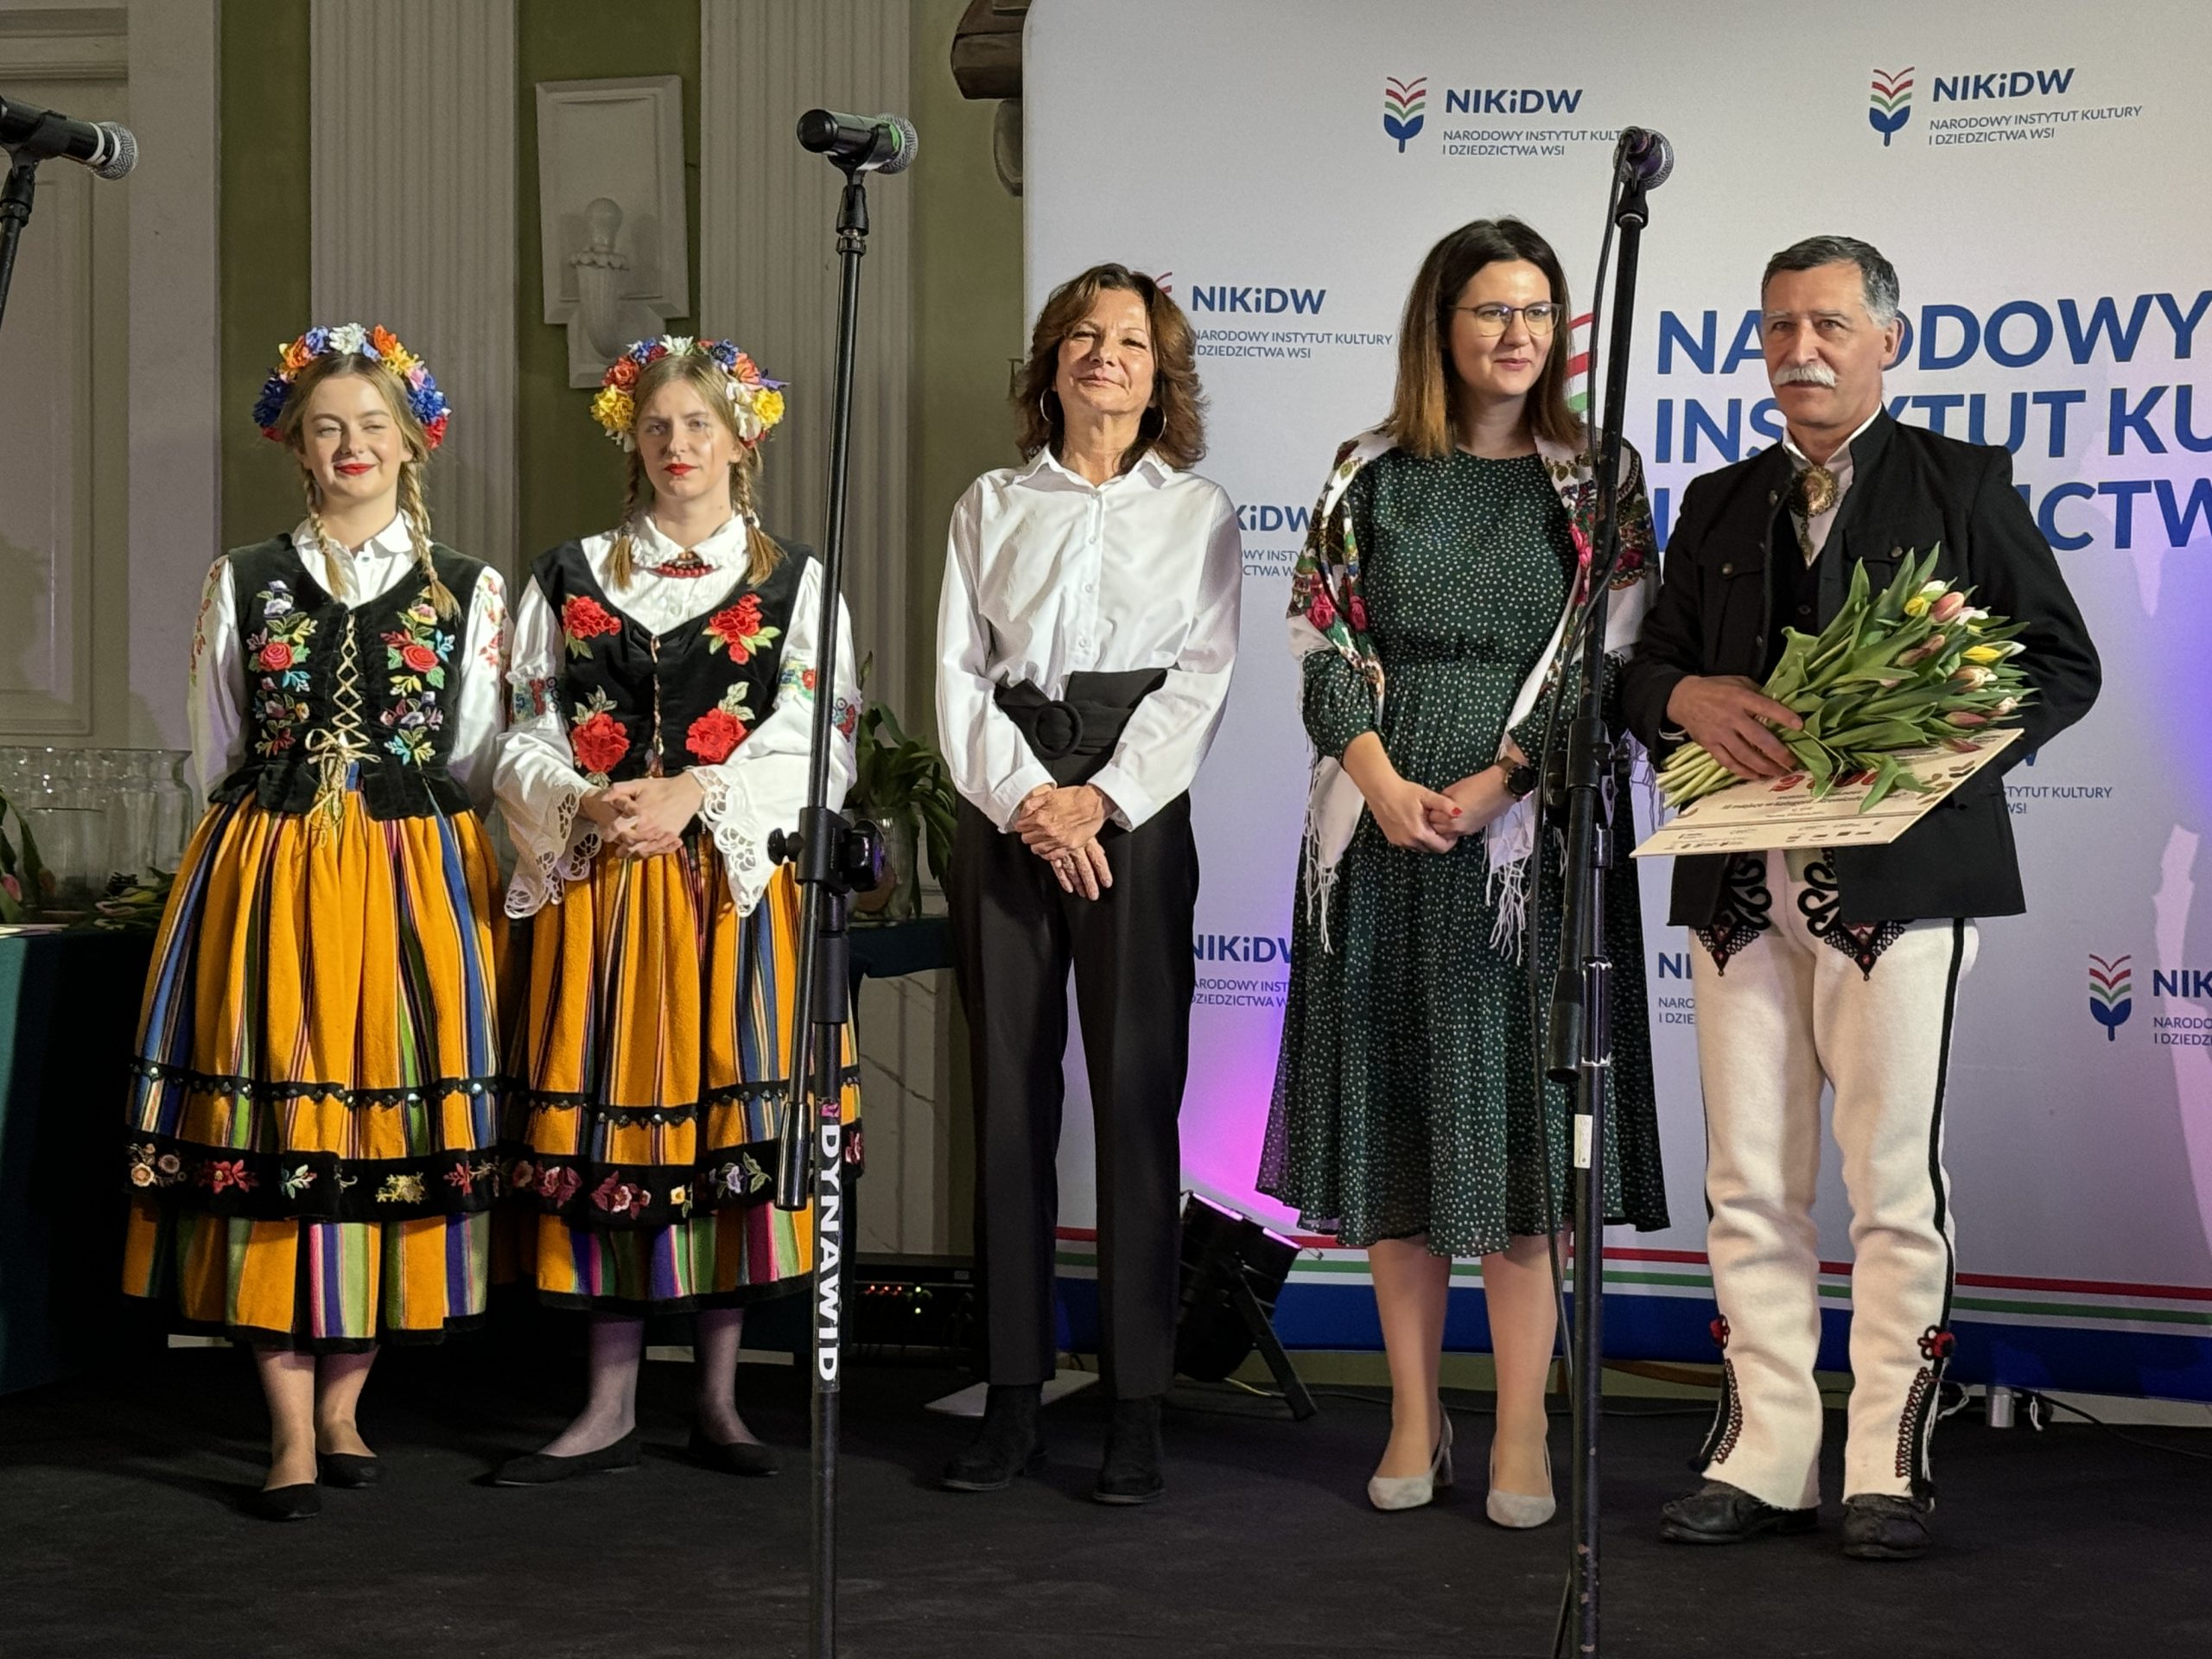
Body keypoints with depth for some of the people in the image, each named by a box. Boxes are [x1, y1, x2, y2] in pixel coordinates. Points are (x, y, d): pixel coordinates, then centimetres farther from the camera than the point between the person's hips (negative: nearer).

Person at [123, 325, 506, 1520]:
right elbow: (214, 758, 13)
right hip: (264, 879, 0)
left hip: (415, 883, 0)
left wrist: (390, 828, 3)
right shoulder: (242, 582, 9)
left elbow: (474, 763, 10)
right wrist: (283, 841, 11)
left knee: (395, 1130, -1)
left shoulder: (467, 592, 8)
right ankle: (293, 1431, 0)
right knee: (272, 1121, -5)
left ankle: (342, 1403, 13)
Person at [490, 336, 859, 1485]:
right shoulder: (571, 577, 12)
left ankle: (719, 1400, 10)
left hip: (737, 883, -1)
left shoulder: (794, 582, 7)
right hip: (601, 885, 1)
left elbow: (812, 740, -3)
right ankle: (610, 1408, 8)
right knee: (607, 1120, 0)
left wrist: (692, 795, -16)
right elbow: (527, 738, 7)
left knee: (730, 1119, -1)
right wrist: (584, 805, -14)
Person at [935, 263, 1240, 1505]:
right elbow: (961, 672, 6)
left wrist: (1101, 799, -12)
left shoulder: (1199, 512, 8)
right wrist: (1028, 802, -9)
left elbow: (1202, 679, 0)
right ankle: (1015, 1396, 8)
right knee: (1010, 1098, 2)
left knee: (1138, 1099, -5)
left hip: (1136, 810, -2)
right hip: (1006, 810, 2)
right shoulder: (992, 507, 13)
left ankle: (1140, 1409, -1)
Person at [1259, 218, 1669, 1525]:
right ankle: (1416, 1418, 14)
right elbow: (1325, 643, 4)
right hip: (1384, 824, 2)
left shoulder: (1602, 480, 4)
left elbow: (1610, 658, -3)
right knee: (1393, 1114, 4)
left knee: (1518, 1110, -3)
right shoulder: (1371, 476, 8)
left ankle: (1522, 1430, 3)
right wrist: (1384, 780, -11)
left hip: (1530, 828, -2)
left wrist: (1498, 783, -14)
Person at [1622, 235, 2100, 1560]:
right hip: (1743, 886, 4)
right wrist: (1691, 697, -7)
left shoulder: (1963, 484, 6)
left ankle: (1890, 1468, 4)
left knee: (1895, 1178, -4)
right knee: (1750, 1185, 4)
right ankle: (1764, 1460, 10)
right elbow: (1650, 666, 17)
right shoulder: (1720, 504, 19)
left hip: (1897, 875, -4)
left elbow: (2064, 666, 2)